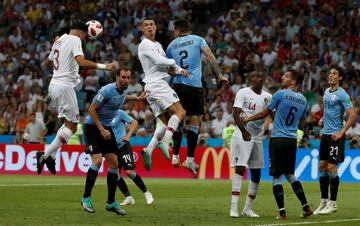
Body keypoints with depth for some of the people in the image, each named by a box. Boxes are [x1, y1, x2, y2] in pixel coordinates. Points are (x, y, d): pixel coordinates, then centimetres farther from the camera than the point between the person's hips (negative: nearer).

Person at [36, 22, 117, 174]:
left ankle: (51, 156, 8)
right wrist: (103, 66, -29)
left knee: (69, 122, 17)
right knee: (71, 126, -2)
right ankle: (45, 155, -9)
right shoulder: (75, 40, -9)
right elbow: (81, 62, -26)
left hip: (54, 85, 9)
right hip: (65, 86, -9)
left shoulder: (60, 40, 15)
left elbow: (48, 61, 32)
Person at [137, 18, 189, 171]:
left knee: (167, 122, 4)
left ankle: (149, 149, -7)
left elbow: (169, 67, 25)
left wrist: (180, 70, 4)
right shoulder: (145, 45, -4)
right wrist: (172, 63, -1)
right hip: (157, 84, -10)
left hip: (152, 88, 10)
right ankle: (165, 142, -30)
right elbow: (159, 60, -18)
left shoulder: (158, 45, 26)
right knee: (179, 112, -19)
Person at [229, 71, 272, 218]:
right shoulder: (243, 93, -5)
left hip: (257, 138, 6)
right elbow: (236, 114, -14)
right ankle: (233, 207, -16)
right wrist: (243, 131, -27)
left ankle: (248, 208, 18)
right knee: (240, 169, -14)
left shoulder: (268, 97, 10)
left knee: (256, 173, 7)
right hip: (242, 136, -6)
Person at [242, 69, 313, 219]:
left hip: (278, 139, -6)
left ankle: (282, 212, -6)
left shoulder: (280, 94, -8)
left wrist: (247, 119, 15)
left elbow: (264, 114, 1)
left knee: (277, 176, -1)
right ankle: (306, 207, 13)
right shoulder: (303, 99, 9)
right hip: (292, 140, 6)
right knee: (290, 174, 18)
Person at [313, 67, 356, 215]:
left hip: (335, 136, -8)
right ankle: (324, 202, 14)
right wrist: (323, 119, 11)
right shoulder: (327, 92, 12)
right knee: (322, 167, 7)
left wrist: (341, 133, -18)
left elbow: (353, 116, -16)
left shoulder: (342, 95, -12)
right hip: (325, 134, 8)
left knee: (331, 167, -7)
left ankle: (333, 203, 1)